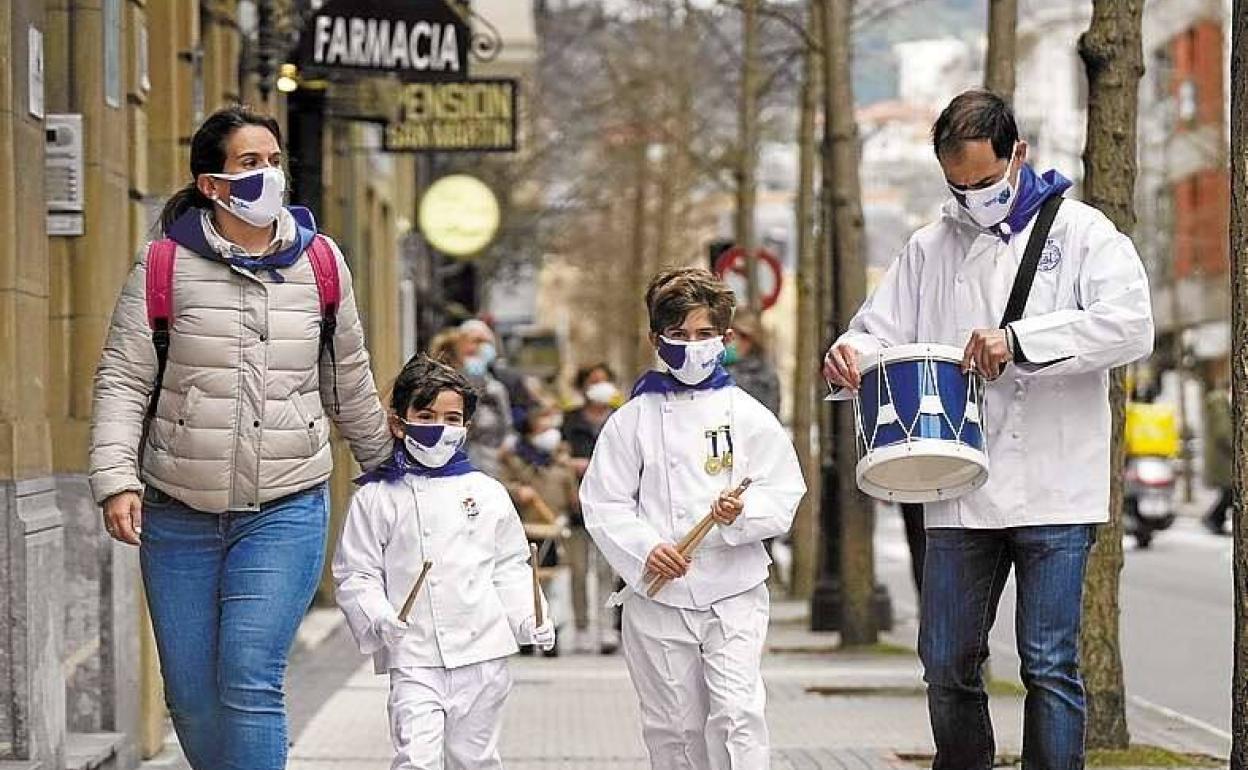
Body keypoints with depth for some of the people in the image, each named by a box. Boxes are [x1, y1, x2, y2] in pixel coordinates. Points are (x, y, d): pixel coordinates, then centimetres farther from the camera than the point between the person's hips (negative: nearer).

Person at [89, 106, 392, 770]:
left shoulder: (321, 264, 6)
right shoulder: (165, 267, -1)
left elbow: (349, 380, 18)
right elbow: (123, 380, -2)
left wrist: (381, 462, 27)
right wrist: (115, 480, -14)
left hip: (286, 510, 0)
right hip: (178, 515, 1)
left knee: (250, 682, -14)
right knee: (190, 695, 7)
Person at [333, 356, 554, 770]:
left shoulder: (487, 492, 8)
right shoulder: (377, 497, 1)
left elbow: (510, 568, 13)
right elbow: (355, 575, 0)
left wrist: (530, 618, -1)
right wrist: (377, 617, -17)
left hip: (483, 655, 3)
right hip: (414, 660, -3)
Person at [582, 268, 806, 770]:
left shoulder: (747, 415, 3)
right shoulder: (634, 419, 4)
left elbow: (785, 494, 2)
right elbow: (603, 502, 1)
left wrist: (742, 512, -18)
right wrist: (643, 550, -14)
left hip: (733, 596, -1)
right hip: (657, 598, 1)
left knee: (736, 713, -15)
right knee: (672, 726, 8)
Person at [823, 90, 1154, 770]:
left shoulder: (1080, 231, 1)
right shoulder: (929, 249, 14)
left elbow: (1131, 324, -13)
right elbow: (882, 329, 15)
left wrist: (1019, 339, -23)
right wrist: (850, 353, -11)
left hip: (1053, 490, -4)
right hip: (956, 492, 4)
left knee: (1050, 665, -3)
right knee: (947, 664, 8)